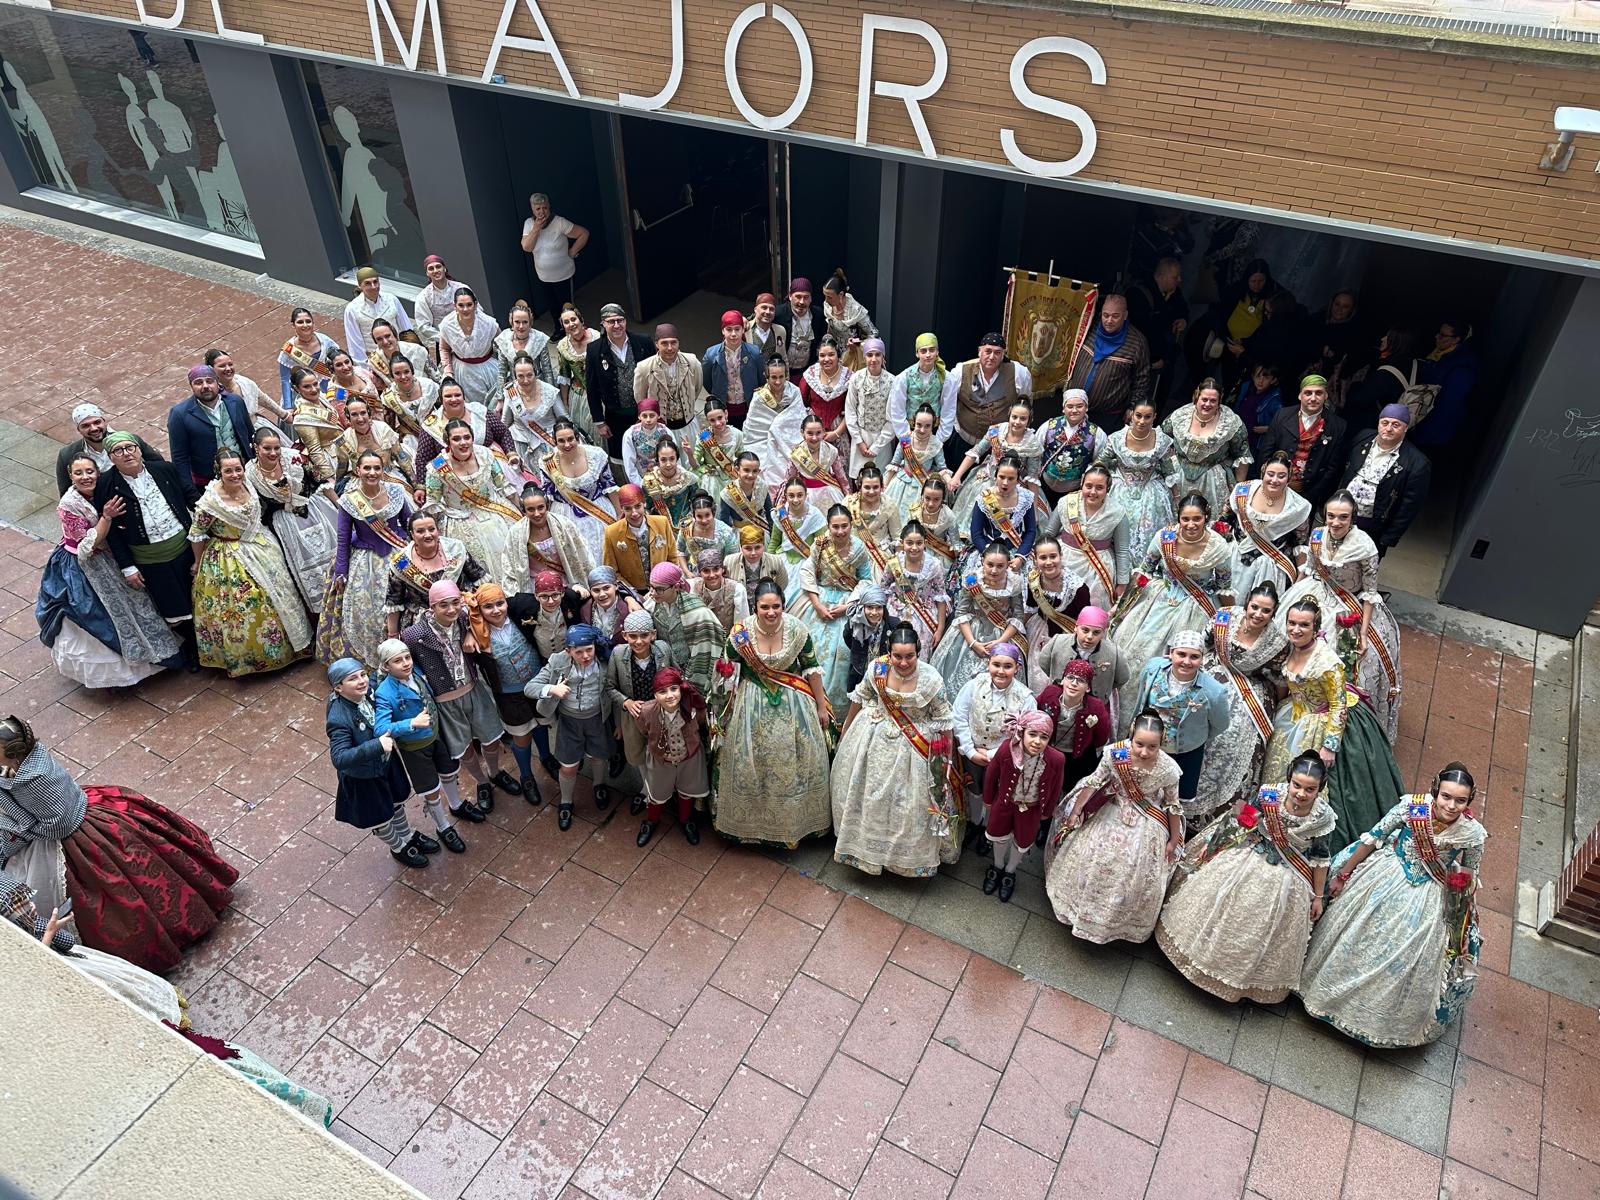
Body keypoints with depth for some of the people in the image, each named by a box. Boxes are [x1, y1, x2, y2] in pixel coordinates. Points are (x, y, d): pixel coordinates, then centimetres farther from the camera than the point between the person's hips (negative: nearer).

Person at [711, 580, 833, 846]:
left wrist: (821, 708, 0)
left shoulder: (797, 630, -16)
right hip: (752, 706, -1)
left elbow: (812, 668, -5)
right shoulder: (741, 634, -19)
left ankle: (796, 821, 36)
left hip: (793, 704, 1)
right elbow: (728, 676, -5)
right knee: (750, 764, 12)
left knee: (796, 762, 13)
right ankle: (752, 820, 36)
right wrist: (728, 715, 1)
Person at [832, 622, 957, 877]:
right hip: (875, 739, 3)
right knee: (869, 795, 19)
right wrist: (845, 731, 12)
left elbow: (943, 721, -13)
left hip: (911, 748, -3)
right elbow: (859, 698, 1)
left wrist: (946, 759, -8)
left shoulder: (931, 679, -24)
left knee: (909, 803, 9)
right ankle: (868, 848, 44)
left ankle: (909, 854, 34)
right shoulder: (877, 668, -18)